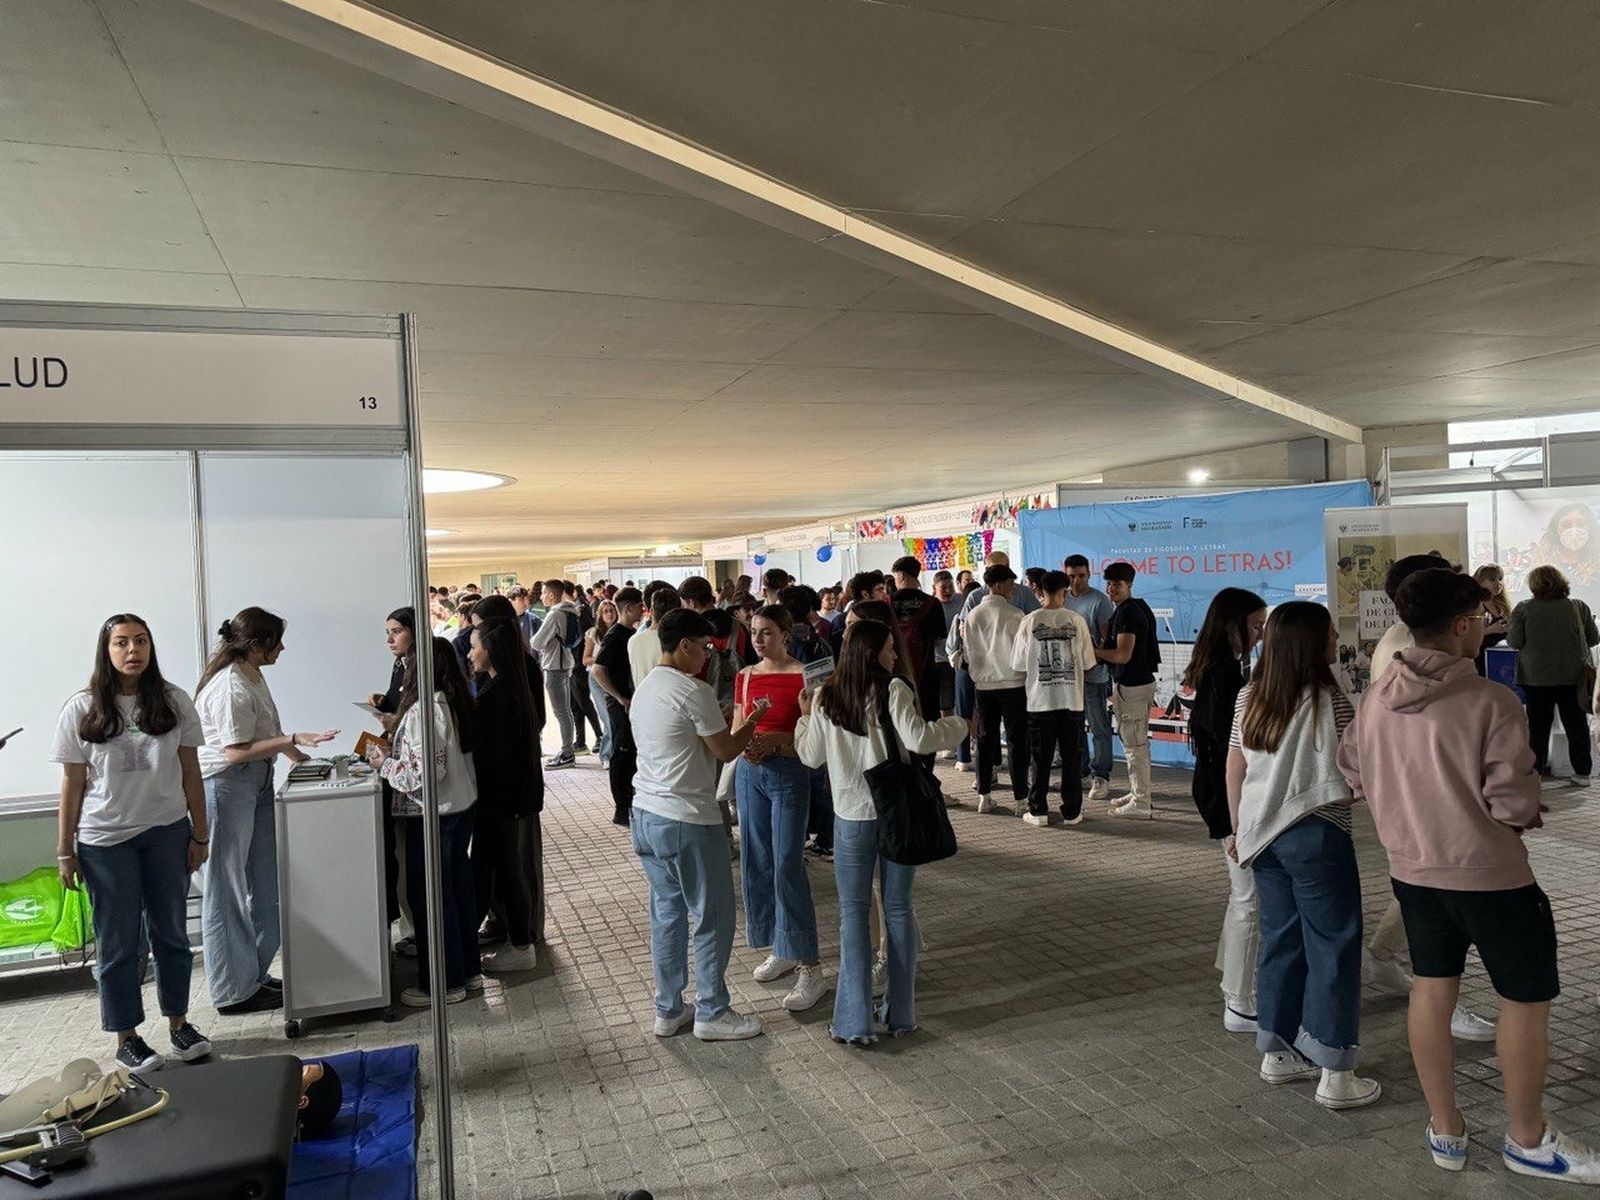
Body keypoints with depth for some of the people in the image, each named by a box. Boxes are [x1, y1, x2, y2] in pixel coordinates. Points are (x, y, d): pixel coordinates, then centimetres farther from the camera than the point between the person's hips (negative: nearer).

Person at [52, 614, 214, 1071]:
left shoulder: (173, 702, -2)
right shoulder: (82, 710, -6)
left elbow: (190, 772, 2)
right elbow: (73, 784, -2)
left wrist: (200, 835, 3)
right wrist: (65, 851, -1)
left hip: (168, 833, 2)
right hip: (106, 840, -1)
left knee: (171, 932, 12)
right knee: (119, 941, 8)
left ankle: (178, 1023, 26)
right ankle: (127, 1039, 21)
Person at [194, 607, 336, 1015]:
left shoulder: (251, 676, 11)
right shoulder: (230, 688, -21)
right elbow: (235, 751, -23)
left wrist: (295, 740, 7)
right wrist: (286, 742, -19)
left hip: (256, 784, 10)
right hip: (227, 786, -10)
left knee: (262, 885, 15)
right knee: (229, 890, 2)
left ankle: (254, 974, 28)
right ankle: (235, 991, 13)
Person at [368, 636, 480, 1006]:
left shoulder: (424, 710, -21)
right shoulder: (460, 702, 5)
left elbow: (426, 772, -25)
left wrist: (385, 764, -10)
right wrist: (399, 732, 13)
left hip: (432, 814, -9)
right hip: (463, 808, 9)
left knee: (430, 896, 4)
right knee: (460, 886, 17)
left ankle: (443, 984, 15)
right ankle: (469, 971, 28)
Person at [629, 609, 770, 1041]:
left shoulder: (644, 689, 11)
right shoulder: (694, 692, -16)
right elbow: (726, 751, -9)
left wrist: (731, 728, 18)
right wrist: (752, 720, 8)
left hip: (646, 814, 9)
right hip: (687, 820, -9)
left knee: (666, 914, 16)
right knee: (712, 918, 5)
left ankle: (669, 1011, 24)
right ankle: (711, 1013, 15)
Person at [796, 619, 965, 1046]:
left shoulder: (826, 698, 0)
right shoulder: (893, 689, -9)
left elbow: (811, 756, 8)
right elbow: (917, 740, -18)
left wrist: (805, 719, 23)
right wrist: (958, 725, -3)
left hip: (852, 816, 1)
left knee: (854, 913, 7)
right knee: (899, 908, 11)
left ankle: (855, 1021, 4)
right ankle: (900, 1013, 20)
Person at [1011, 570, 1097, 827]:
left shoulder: (1029, 622, -6)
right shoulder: (1077, 621, -4)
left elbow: (1020, 667, 0)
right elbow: (1087, 666, 2)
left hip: (1040, 701, 0)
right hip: (1072, 700, 1)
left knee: (1041, 760, 7)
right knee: (1071, 758, 9)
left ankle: (1039, 812, 11)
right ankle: (1072, 812, 14)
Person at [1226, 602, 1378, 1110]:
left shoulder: (1249, 697, 4)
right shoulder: (1331, 702, -14)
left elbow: (1233, 771, 9)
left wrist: (1239, 830, 18)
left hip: (1262, 835, 6)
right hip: (1317, 836, -6)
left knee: (1280, 940, 16)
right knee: (1334, 947, 4)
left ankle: (1277, 1053, 25)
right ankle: (1334, 1074, 8)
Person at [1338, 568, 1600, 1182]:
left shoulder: (1375, 699, -3)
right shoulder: (1493, 703, -21)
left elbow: (1353, 774, 6)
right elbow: (1514, 804, -19)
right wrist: (1527, 810, 3)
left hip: (1412, 868, 6)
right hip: (1490, 874, -5)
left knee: (1432, 988, 16)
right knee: (1527, 998, 13)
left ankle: (1446, 1129, 29)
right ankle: (1526, 1139, 28)